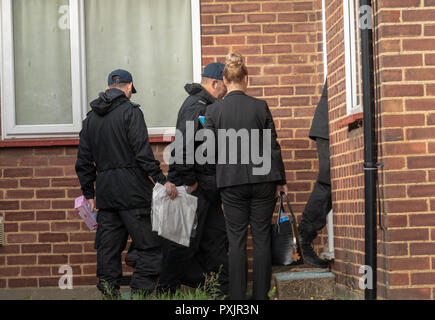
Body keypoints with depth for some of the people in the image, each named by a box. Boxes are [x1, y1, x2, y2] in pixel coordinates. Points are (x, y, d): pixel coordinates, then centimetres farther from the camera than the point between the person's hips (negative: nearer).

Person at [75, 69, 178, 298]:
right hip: (132, 191, -7)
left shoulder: (91, 118, 15)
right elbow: (143, 153, -14)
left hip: (105, 192, 7)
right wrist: (162, 180, -12)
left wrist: (88, 194, 21)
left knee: (108, 249, 9)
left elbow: (84, 162, 16)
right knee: (150, 246, -2)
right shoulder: (130, 111, -5)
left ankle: (108, 294, 10)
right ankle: (140, 293, -8)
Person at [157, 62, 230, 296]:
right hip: (194, 185, -10)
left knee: (216, 237, 12)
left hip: (205, 187, 10)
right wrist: (189, 181, -22)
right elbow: (183, 145, -26)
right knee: (185, 240, -3)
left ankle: (223, 289, 18)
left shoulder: (207, 106, 17)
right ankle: (167, 290, 7)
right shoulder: (196, 106, -16)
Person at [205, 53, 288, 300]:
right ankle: (261, 295, 9)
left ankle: (238, 296, 5)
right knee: (262, 238, 5)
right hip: (262, 179, 0)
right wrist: (280, 180, 9)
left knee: (237, 239, 5)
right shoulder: (260, 106, -2)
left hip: (232, 182, 0)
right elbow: (273, 146, 1)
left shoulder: (214, 110, -2)